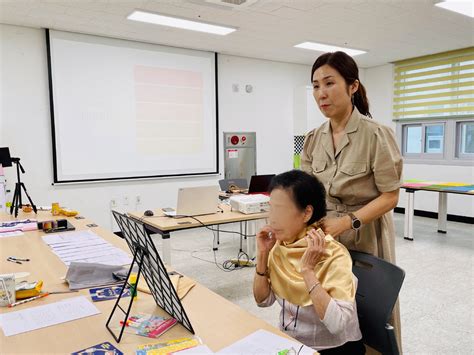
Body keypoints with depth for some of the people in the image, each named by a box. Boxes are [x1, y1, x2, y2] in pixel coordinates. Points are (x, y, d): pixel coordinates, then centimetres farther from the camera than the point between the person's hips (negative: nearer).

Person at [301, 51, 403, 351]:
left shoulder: (377, 135, -15)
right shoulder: (314, 139, 2)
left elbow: (390, 196, -13)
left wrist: (347, 222, -24)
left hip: (365, 237, -4)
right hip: (325, 236, 5)